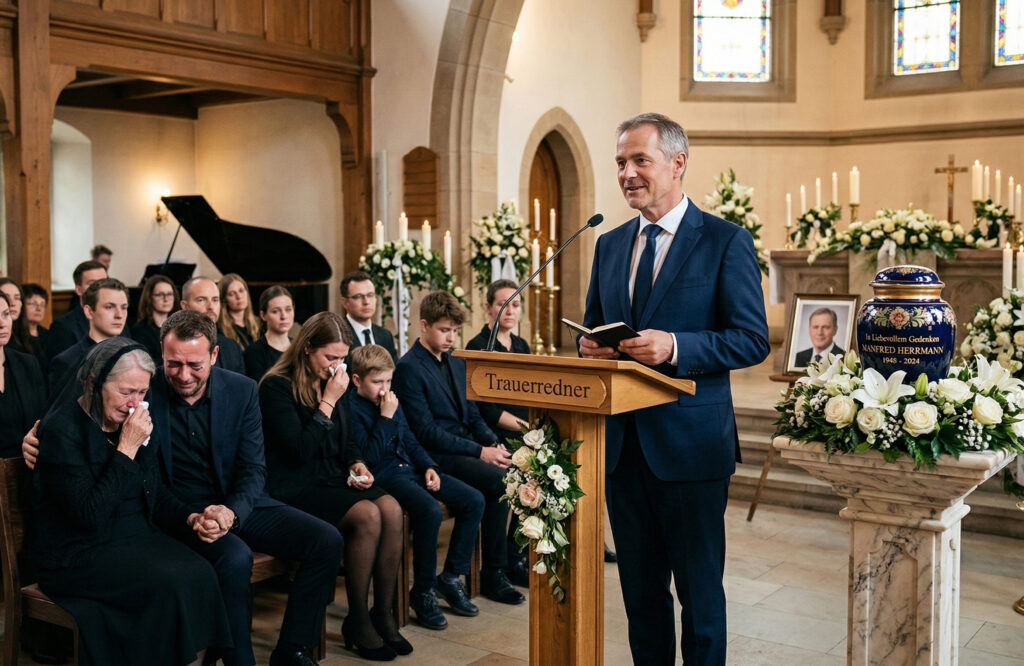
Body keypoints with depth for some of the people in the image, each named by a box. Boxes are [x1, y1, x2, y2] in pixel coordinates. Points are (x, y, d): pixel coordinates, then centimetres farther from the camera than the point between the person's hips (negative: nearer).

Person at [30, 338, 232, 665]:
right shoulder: (62, 429, -14)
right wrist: (127, 449, -24)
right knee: (172, 583, -28)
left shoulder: (136, 422, 6)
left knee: (200, 574, -22)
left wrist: (189, 517, -4)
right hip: (77, 553, -6)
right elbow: (90, 514, -23)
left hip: (139, 537, 6)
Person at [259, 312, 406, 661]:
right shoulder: (277, 387, -10)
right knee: (367, 515, -28)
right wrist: (328, 401, -17)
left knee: (391, 508, -21)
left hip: (332, 480, 7)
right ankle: (357, 620, -12)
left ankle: (383, 614, -10)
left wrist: (356, 464, -1)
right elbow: (300, 450, -19)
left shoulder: (331, 383, 12)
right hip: (295, 488, -7)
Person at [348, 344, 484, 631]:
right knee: (430, 510, -34)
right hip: (383, 476, -8)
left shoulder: (391, 400, 15)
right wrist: (386, 417, -19)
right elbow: (369, 457, -19)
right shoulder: (351, 408, -10)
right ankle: (423, 592, -16)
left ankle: (452, 576, 5)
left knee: (474, 500, -5)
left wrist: (429, 467, 6)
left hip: (410, 468, 8)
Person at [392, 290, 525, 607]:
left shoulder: (457, 363, 16)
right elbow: (425, 432, -15)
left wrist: (494, 444, -2)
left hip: (467, 447, 7)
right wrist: (479, 452, -18)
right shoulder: (408, 368, -9)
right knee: (499, 480, -27)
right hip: (436, 456, -7)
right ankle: (493, 573, -13)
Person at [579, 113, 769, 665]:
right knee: (640, 588, 17)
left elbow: (752, 340, -10)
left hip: (689, 441, -5)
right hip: (621, 441, 6)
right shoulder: (609, 245, 12)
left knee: (699, 590, 7)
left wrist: (674, 347, -22)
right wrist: (590, 347, -4)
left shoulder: (726, 241, -5)